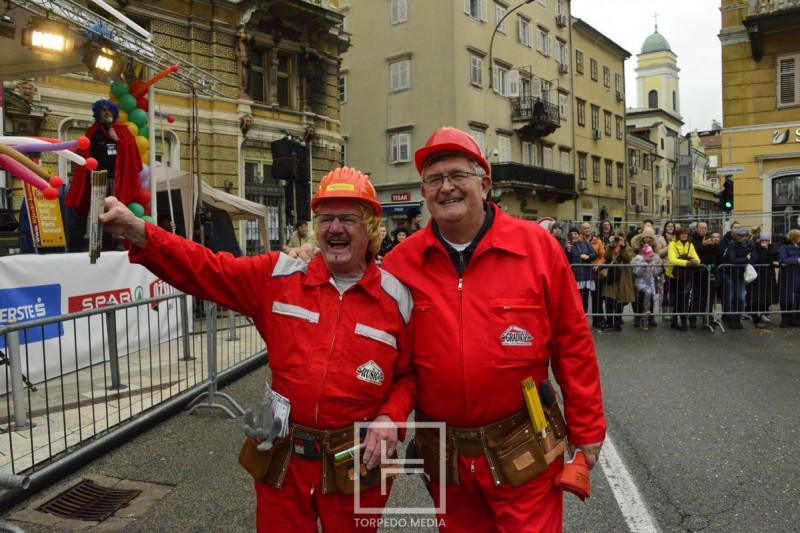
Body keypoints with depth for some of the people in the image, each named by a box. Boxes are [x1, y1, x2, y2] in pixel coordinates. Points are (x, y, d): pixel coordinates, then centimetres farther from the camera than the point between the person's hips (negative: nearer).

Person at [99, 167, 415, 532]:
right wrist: (138, 231, -21)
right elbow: (204, 270, -8)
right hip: (283, 460, 1)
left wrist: (391, 416, -13)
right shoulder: (279, 277, -3)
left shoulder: (397, 298, -5)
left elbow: (409, 374, 4)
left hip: (354, 465, 0)